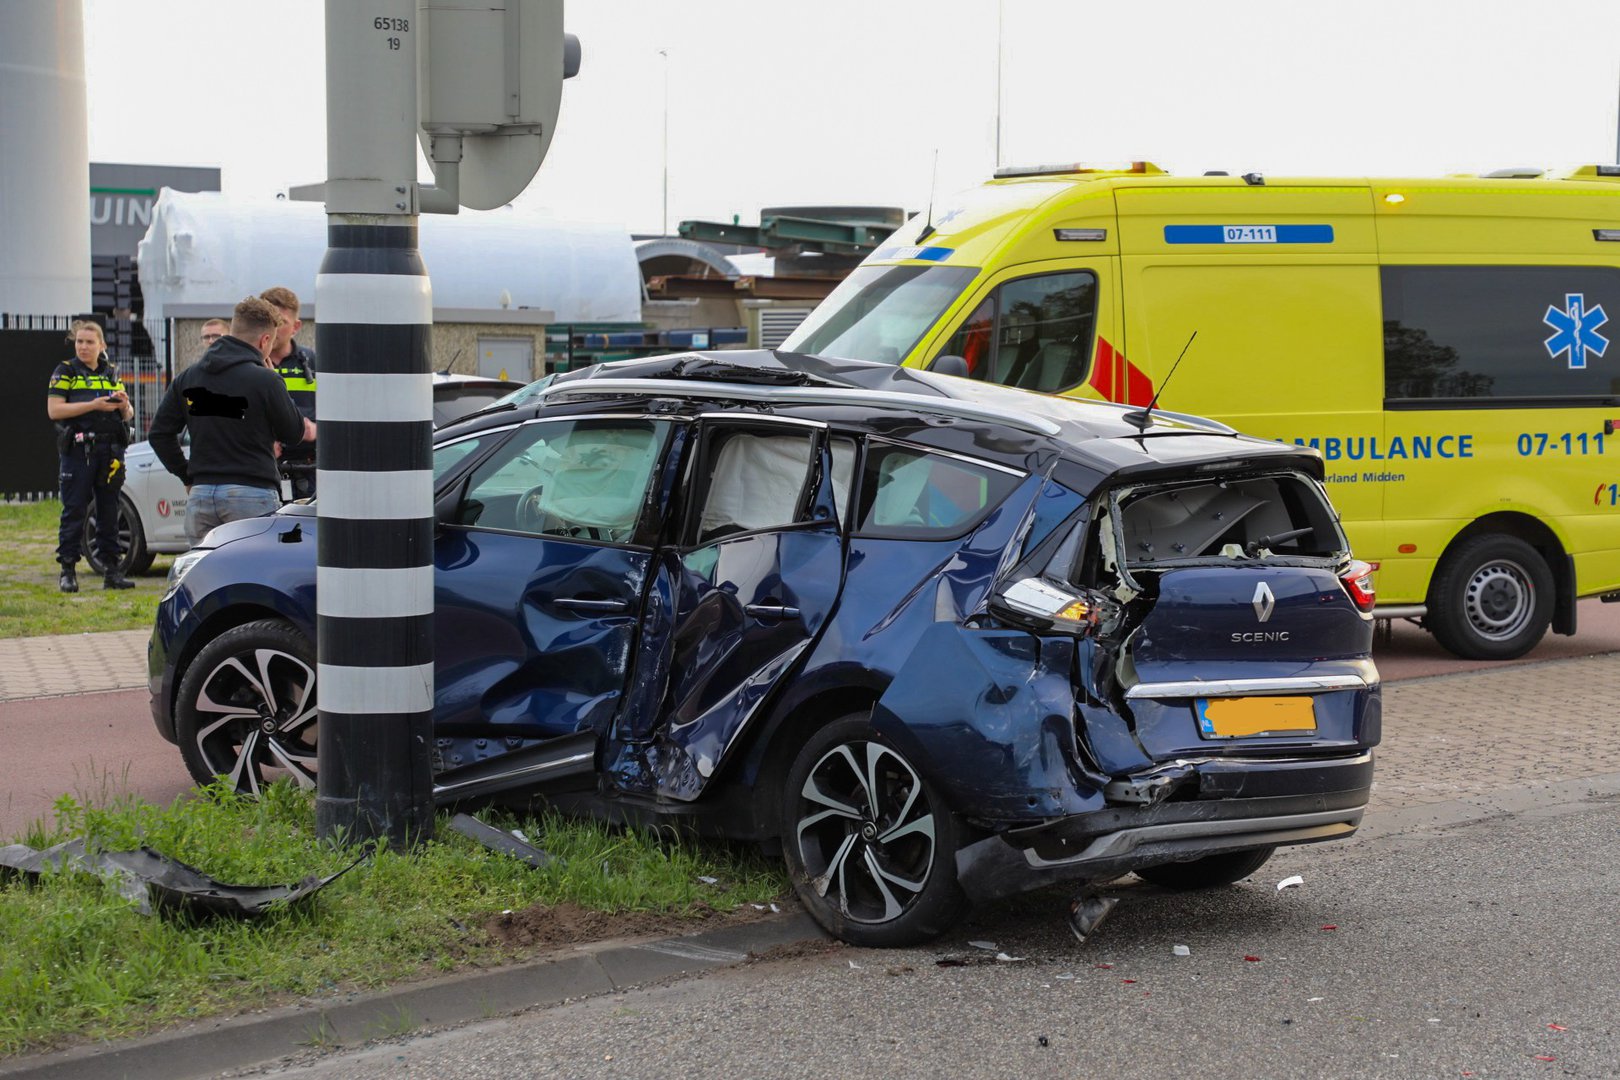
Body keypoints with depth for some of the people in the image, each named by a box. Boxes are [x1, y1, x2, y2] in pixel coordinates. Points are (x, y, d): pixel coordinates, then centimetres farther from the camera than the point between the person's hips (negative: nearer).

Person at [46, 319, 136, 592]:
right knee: (74, 511, -5)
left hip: (110, 451, 4)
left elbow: (128, 415, 18)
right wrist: (94, 405, -16)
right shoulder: (66, 372, 2)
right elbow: (54, 410, -10)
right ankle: (68, 571, 0)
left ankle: (112, 570, 9)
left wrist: (124, 405, -6)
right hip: (78, 449, -4)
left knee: (109, 511, 6)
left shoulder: (111, 374, 15)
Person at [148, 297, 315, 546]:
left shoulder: (186, 378, 9)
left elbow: (159, 434, 12)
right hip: (252, 494, -5)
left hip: (200, 495, 5)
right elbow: (293, 434, 1)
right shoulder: (265, 380, -9)